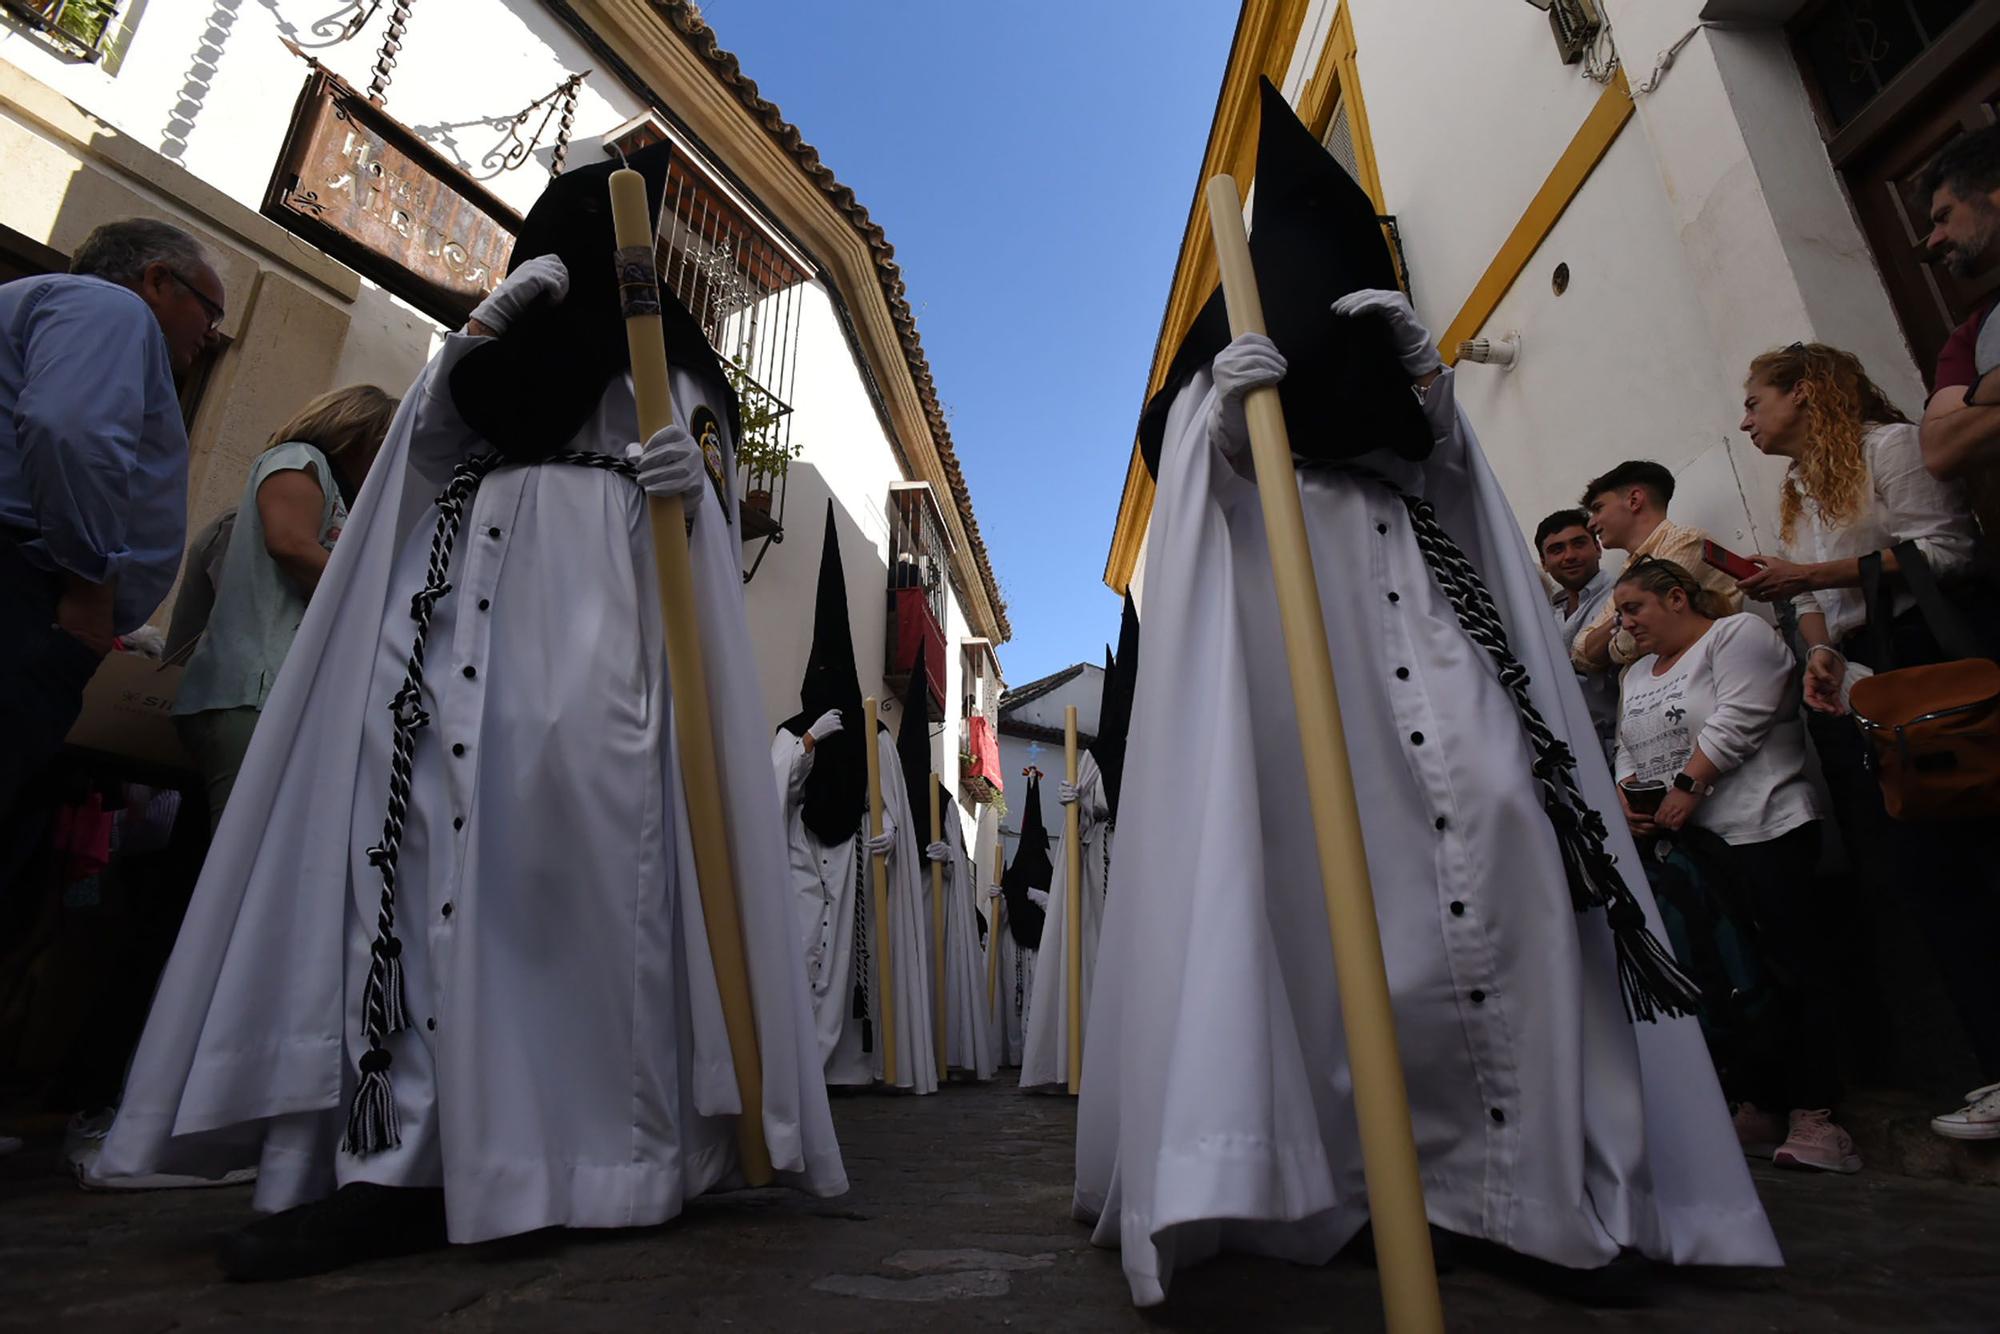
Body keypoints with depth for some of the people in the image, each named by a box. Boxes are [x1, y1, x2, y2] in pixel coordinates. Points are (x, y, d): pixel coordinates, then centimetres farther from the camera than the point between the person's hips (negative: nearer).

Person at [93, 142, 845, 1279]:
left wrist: (697, 481, -10)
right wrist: (490, 319, 5)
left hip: (605, 589, -2)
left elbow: (716, 516, 13)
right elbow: (429, 447, 15)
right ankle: (400, 1153, -14)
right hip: (478, 580, 3)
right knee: (438, 816, -13)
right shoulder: (502, 333, 30)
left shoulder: (673, 353, 23)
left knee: (575, 812, -18)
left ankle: (599, 1138, -16)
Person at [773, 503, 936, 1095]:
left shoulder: (876, 738, 9)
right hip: (803, 863, 0)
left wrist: (886, 836, -11)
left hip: (855, 864, 0)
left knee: (855, 955, 0)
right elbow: (775, 788, -6)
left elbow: (892, 803, 7)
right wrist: (809, 740, -14)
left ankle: (854, 1060, 8)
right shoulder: (791, 734, 9)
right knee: (804, 953, -7)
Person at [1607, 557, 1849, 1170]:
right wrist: (1625, 793, 0)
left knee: (1791, 967, -6)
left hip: (1762, 830, -7)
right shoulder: (1636, 676, 21)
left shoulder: (1738, 635, -3)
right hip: (1682, 844, 7)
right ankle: (1759, 1108, 13)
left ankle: (1812, 1116, 0)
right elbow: (1627, 750, 19)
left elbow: (1737, 720, -15)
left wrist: (1688, 785, -18)